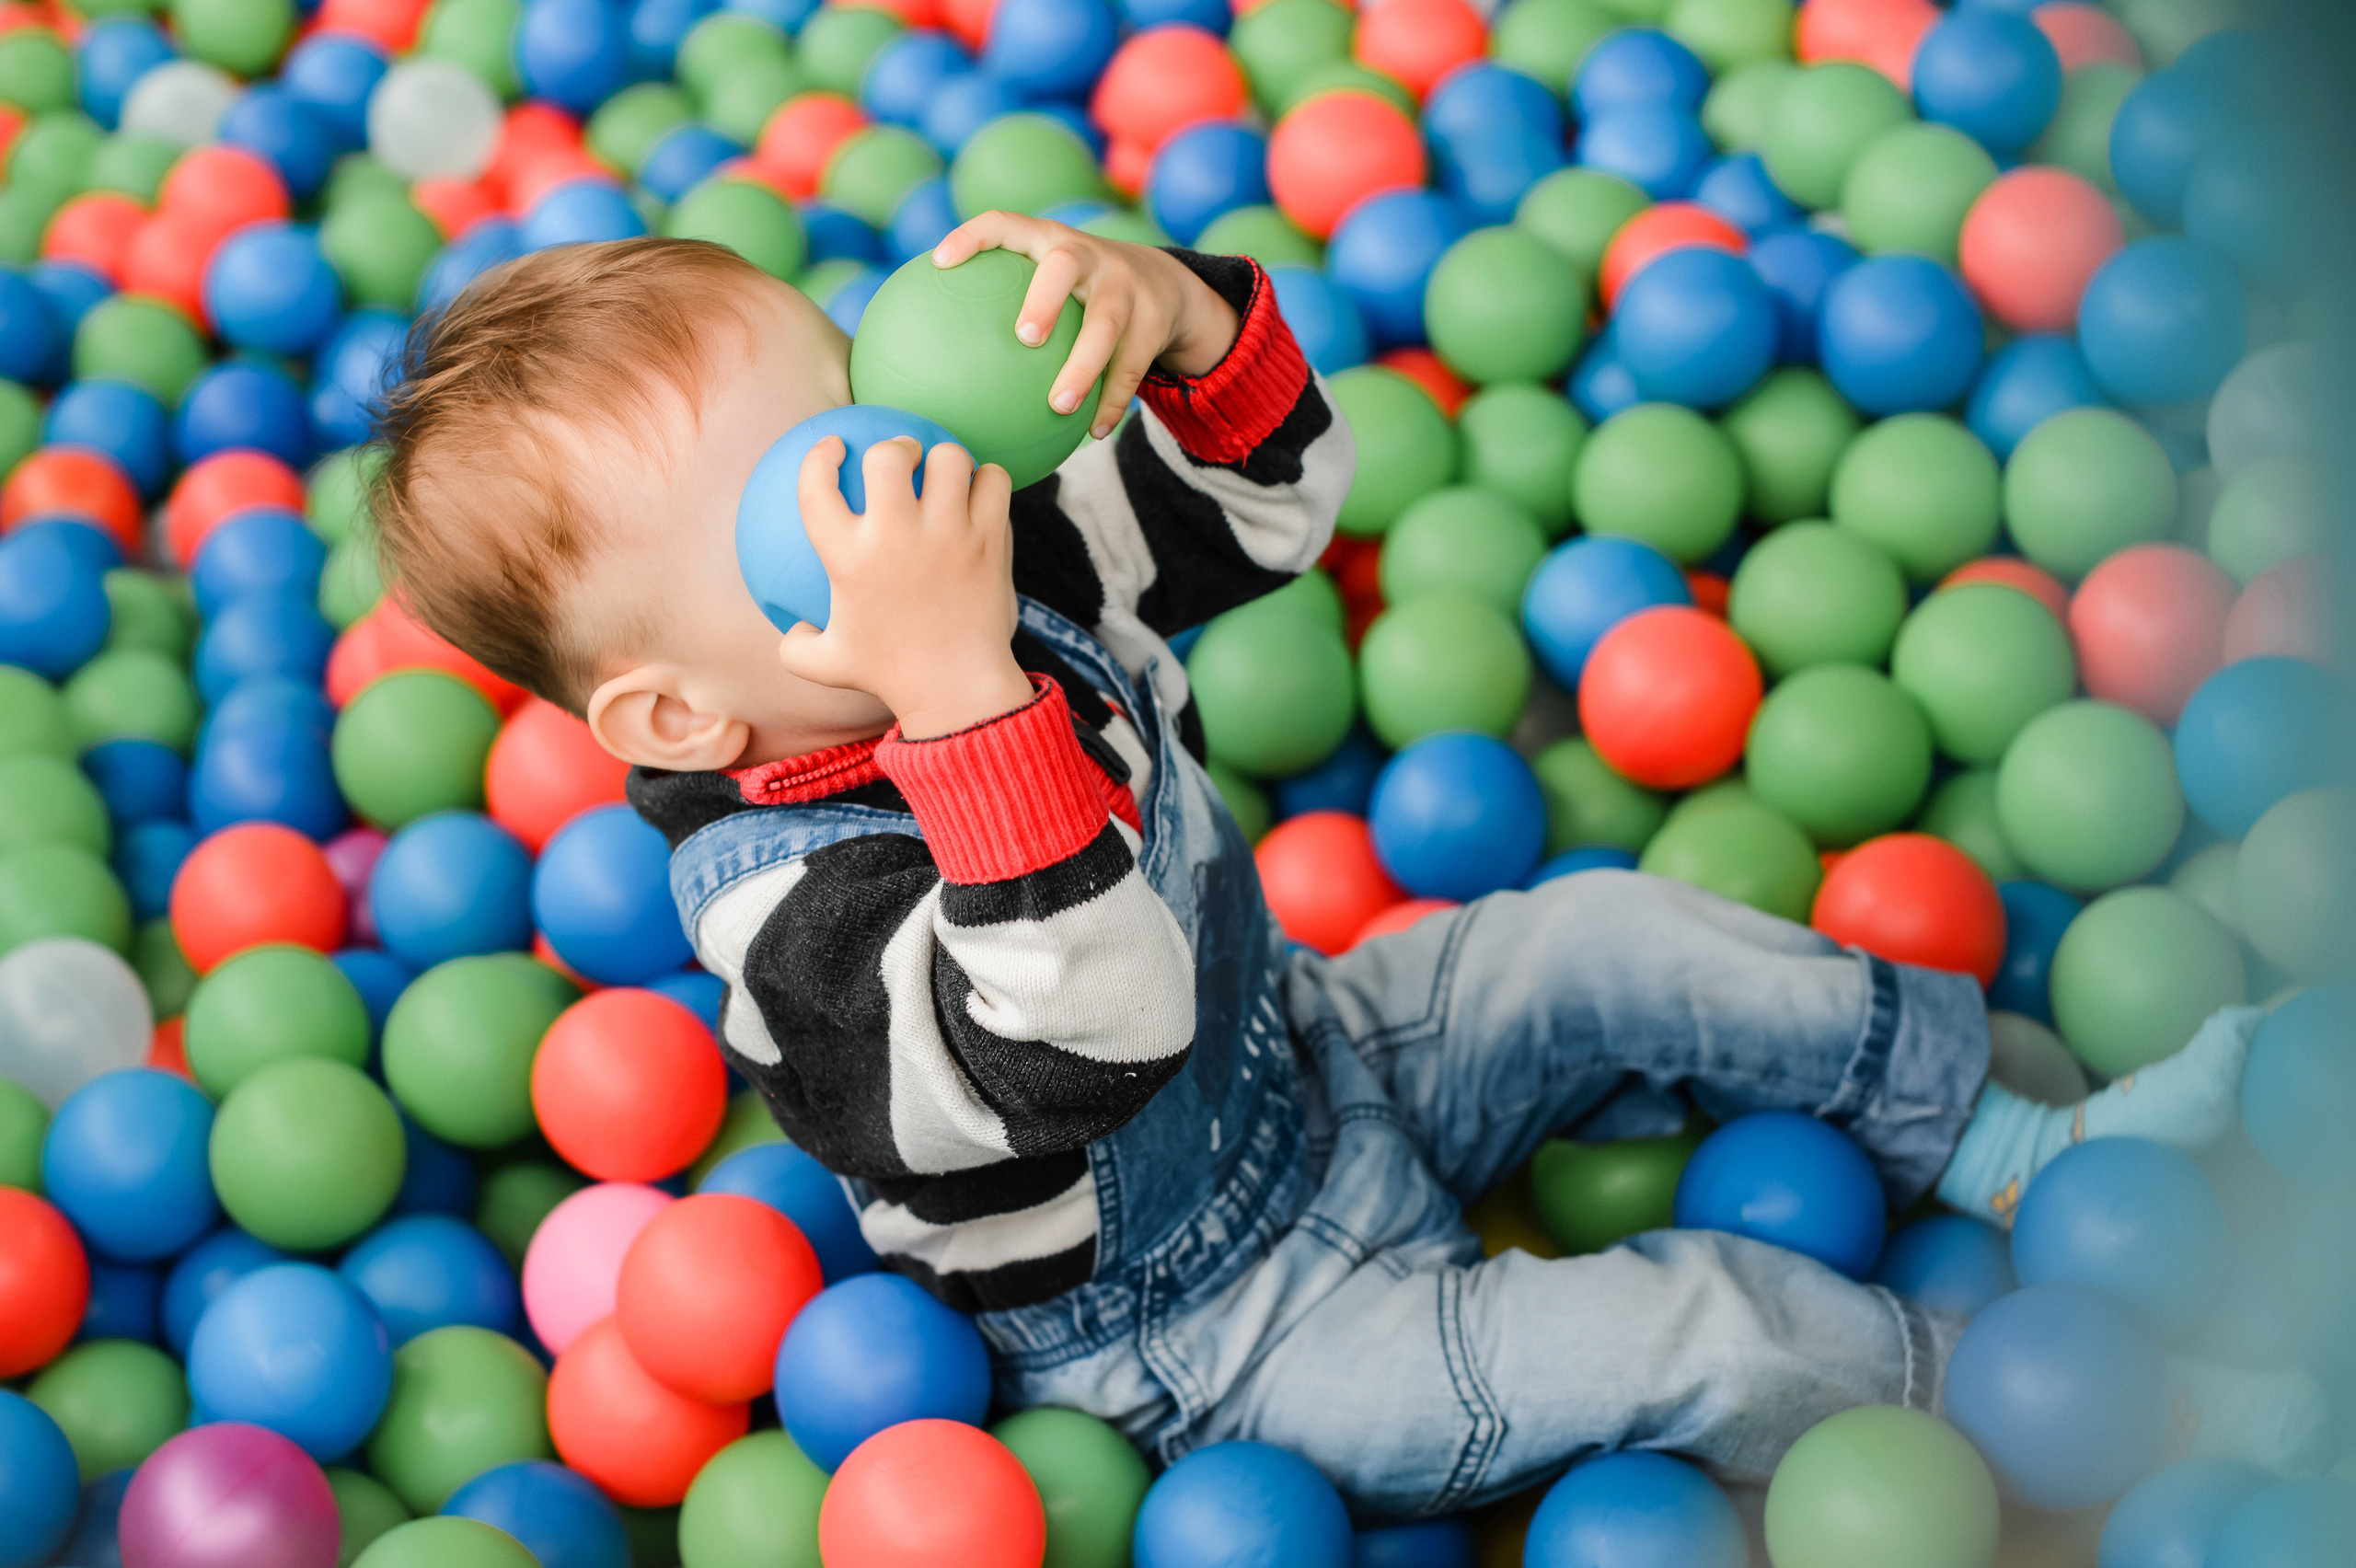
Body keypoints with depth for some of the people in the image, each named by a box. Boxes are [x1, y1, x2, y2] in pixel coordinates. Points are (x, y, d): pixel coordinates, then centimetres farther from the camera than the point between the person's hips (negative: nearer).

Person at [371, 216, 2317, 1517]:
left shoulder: (988, 563, -13)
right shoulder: (794, 917, -35)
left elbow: (1269, 503, -7)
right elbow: (1088, 1040, -50)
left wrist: (1177, 312, -29)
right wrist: (957, 690, -60)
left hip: (1315, 1060, 8)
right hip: (1232, 1329, -7)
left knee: (1611, 939, 0)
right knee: (1704, 1332, -14)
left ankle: (2022, 1146, 18)